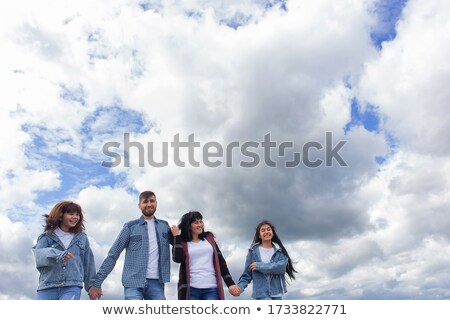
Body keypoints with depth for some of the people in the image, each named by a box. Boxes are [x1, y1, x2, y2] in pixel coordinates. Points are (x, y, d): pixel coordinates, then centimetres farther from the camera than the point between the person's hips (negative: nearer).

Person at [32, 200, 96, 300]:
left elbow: (88, 263, 19)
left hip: (72, 288, 0)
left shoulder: (82, 237, 13)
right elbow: (38, 255, -12)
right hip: (47, 288, 1)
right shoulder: (47, 236, 7)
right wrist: (57, 255, -31)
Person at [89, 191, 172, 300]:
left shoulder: (164, 226, 12)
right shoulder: (131, 227, 4)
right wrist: (97, 282, -3)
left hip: (156, 282, 3)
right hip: (134, 282, -3)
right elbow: (113, 254, 2)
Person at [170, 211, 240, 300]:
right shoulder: (182, 243, 6)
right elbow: (177, 258, -15)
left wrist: (230, 283, 5)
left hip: (211, 289, 2)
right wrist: (176, 236, -6)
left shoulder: (209, 239, 13)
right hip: (191, 289, -2)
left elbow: (221, 262, 12)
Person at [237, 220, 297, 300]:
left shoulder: (279, 251, 6)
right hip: (262, 293, -3)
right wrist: (240, 286, -15)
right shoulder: (253, 251, 1)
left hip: (277, 293, 3)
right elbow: (246, 274, 3)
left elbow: (281, 267, -12)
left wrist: (259, 266, -14)